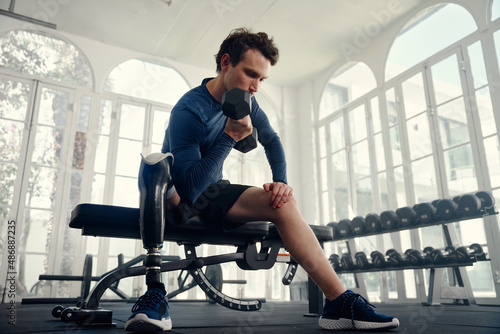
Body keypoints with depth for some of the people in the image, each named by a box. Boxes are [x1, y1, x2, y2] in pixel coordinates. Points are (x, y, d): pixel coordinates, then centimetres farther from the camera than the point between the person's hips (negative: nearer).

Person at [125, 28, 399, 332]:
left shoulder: (244, 101, -3)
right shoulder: (189, 111, -26)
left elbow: (271, 140, 12)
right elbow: (189, 188, -33)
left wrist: (281, 181, -5)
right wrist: (230, 137, -35)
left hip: (211, 193, 5)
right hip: (173, 196, -5)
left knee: (284, 204, -15)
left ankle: (340, 302, -14)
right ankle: (155, 292, -34)